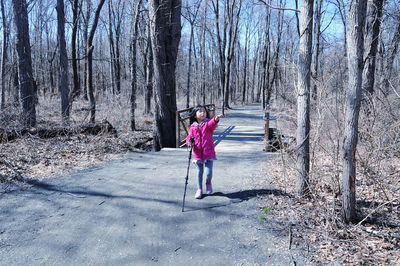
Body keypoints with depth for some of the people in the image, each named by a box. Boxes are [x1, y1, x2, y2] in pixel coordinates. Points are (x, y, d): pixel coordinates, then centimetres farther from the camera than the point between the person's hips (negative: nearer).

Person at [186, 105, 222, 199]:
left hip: (208, 152, -2)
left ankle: (208, 183, 24)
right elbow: (190, 136, 11)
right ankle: (199, 189, 28)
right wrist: (189, 141, -13)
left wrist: (216, 119, -48)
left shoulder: (208, 123, -3)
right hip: (198, 153, 2)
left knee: (208, 172, -8)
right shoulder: (193, 127, 5)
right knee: (199, 172, 13)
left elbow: (212, 124, -26)